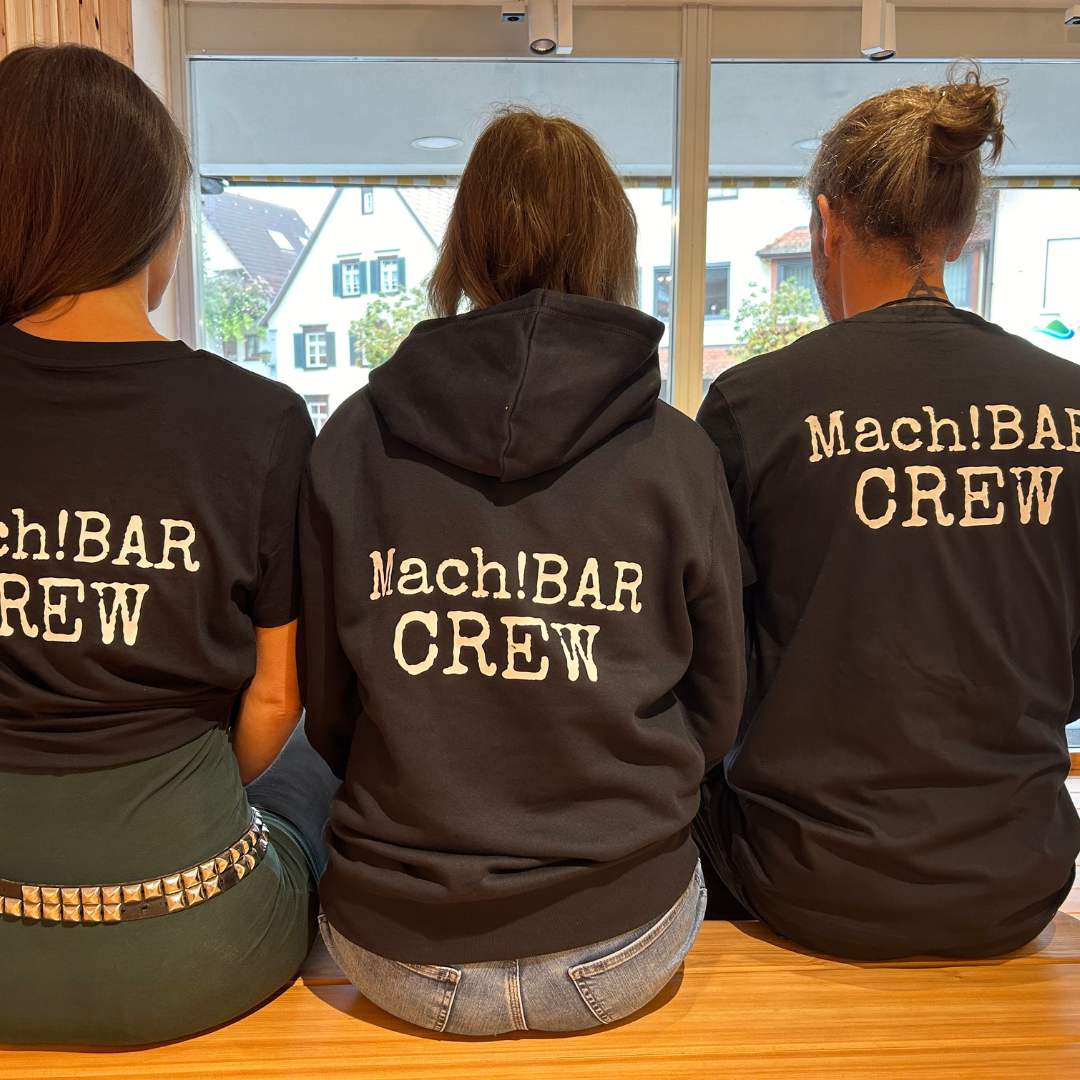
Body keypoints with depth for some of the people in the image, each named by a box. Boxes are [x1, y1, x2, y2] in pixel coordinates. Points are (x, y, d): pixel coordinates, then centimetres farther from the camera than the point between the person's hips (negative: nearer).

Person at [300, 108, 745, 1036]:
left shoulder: (353, 441, -8)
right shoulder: (677, 454, -11)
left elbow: (325, 713, 1)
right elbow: (717, 716, 0)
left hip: (396, 957, 1)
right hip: (618, 953, 0)